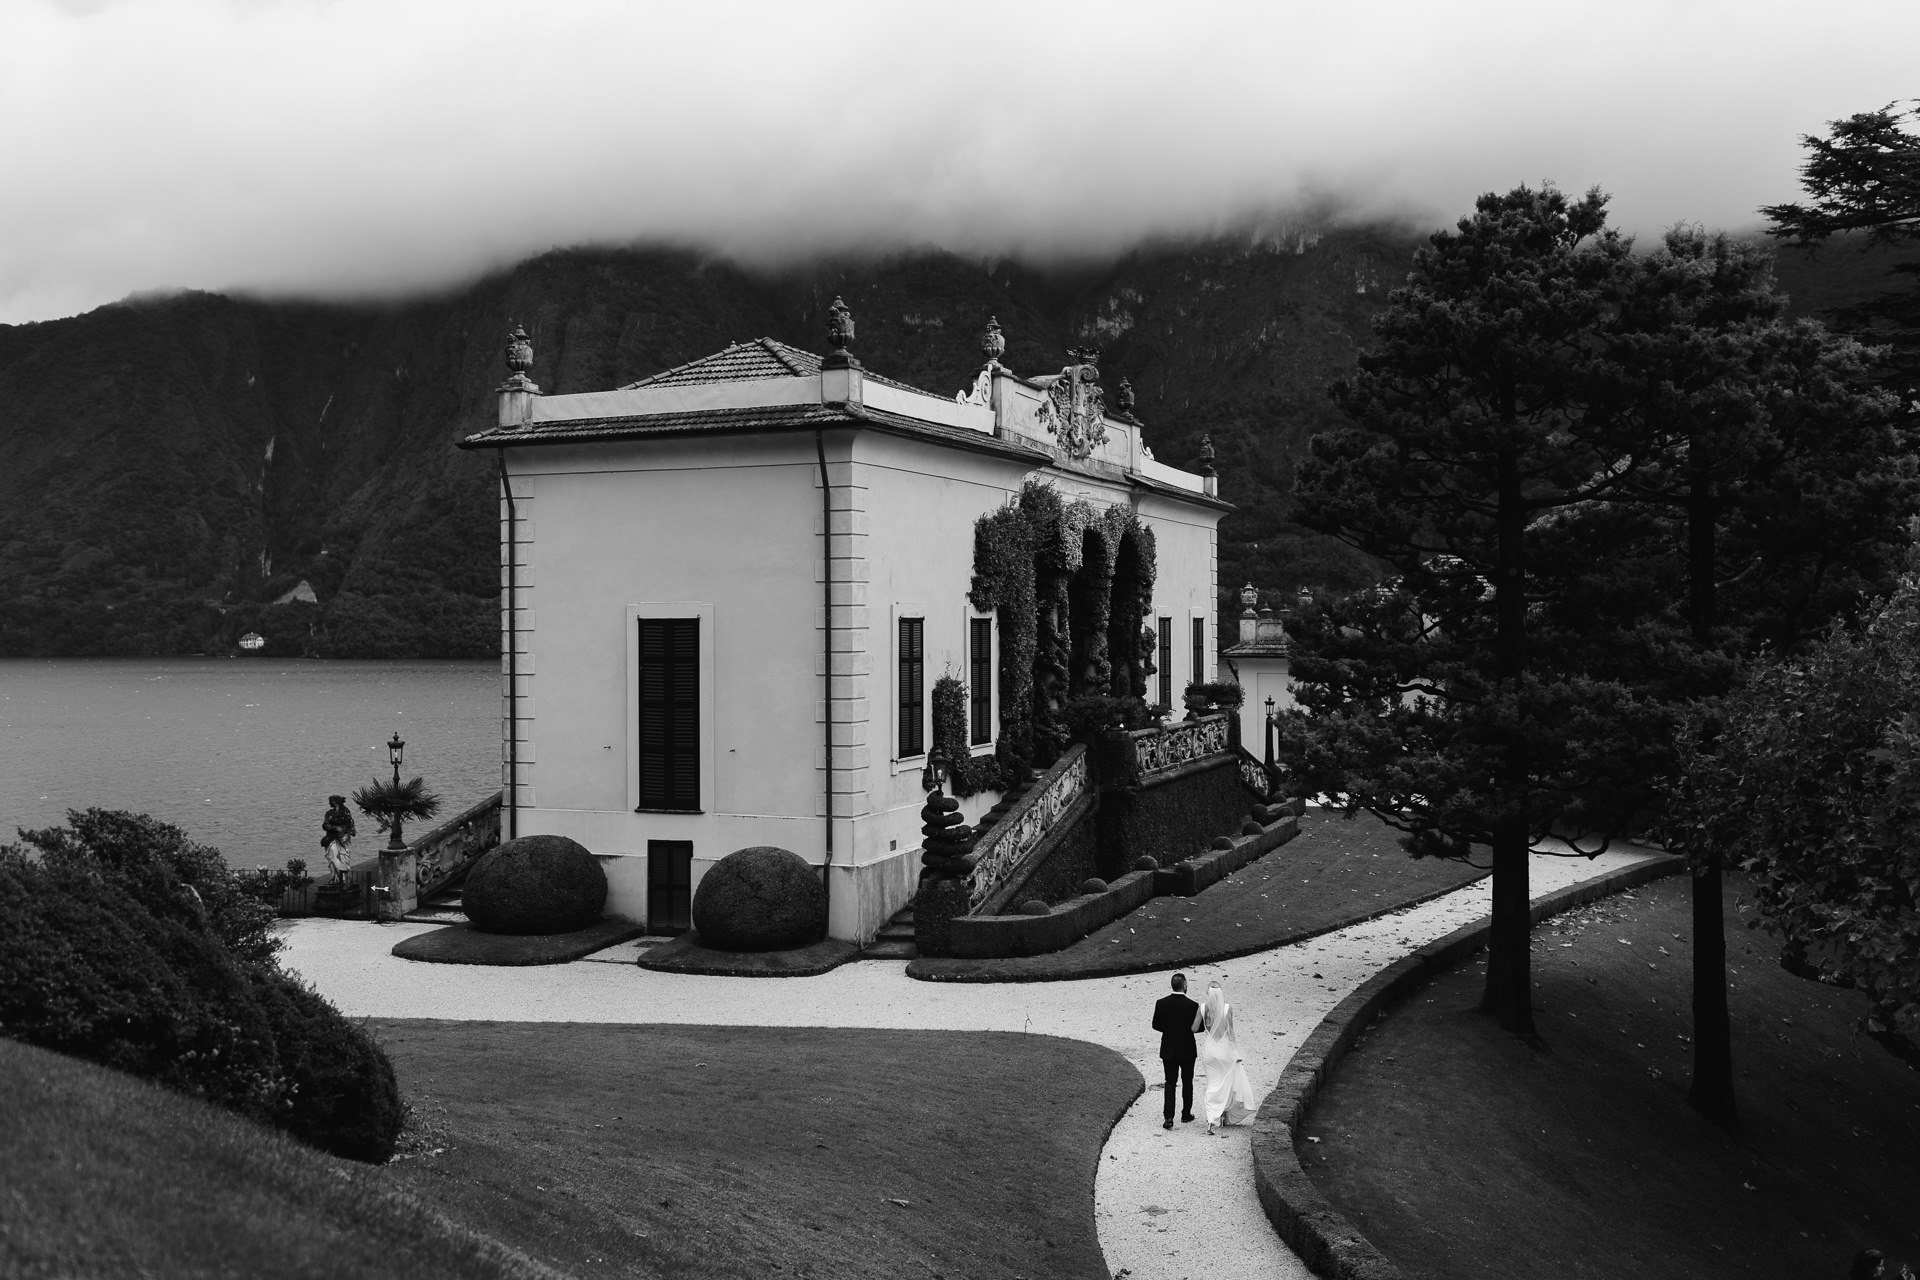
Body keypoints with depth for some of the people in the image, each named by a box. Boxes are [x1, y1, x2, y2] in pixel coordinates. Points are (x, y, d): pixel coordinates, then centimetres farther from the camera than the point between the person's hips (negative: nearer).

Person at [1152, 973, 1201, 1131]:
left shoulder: (1162, 1003, -9)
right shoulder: (1192, 1006, -18)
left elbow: (1156, 1025, -1)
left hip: (1168, 1050, 2)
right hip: (1187, 1051, -2)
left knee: (1170, 1083, 7)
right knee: (1187, 1083, 16)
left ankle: (1168, 1117, -5)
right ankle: (1186, 1114, 26)